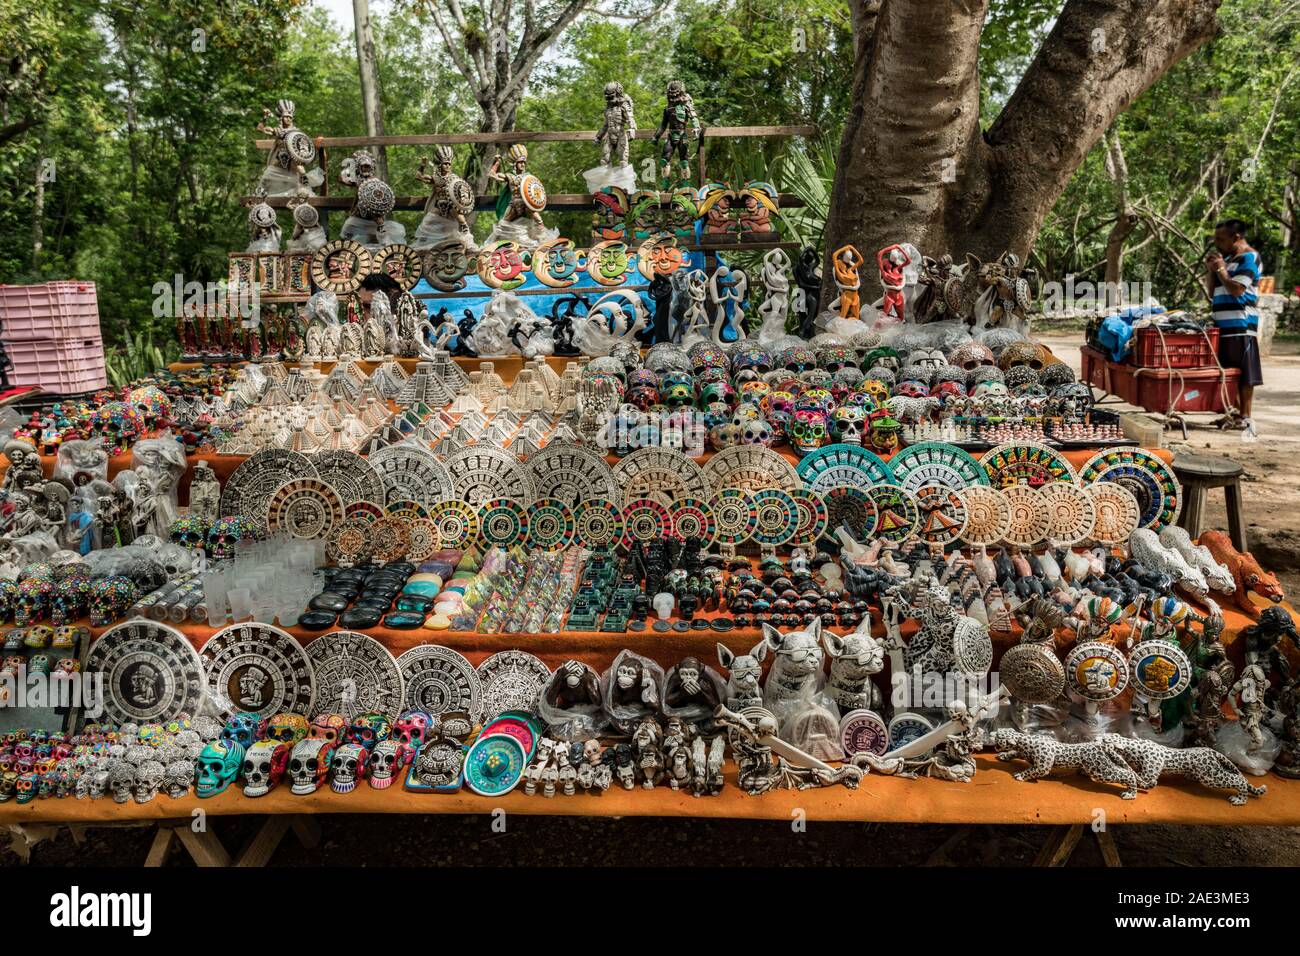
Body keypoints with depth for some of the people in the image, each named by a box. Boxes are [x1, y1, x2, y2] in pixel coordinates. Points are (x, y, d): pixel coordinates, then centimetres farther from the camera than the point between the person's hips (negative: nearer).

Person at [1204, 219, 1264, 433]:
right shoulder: (1227, 258, 19)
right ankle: (1233, 414, 19)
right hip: (1224, 326, 9)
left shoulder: (1249, 258, -7)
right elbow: (1212, 292, 21)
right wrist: (1211, 269, 7)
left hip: (1241, 326, -9)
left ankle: (1245, 416, 0)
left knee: (1244, 375, -4)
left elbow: (1236, 289, -18)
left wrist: (1220, 269, -7)